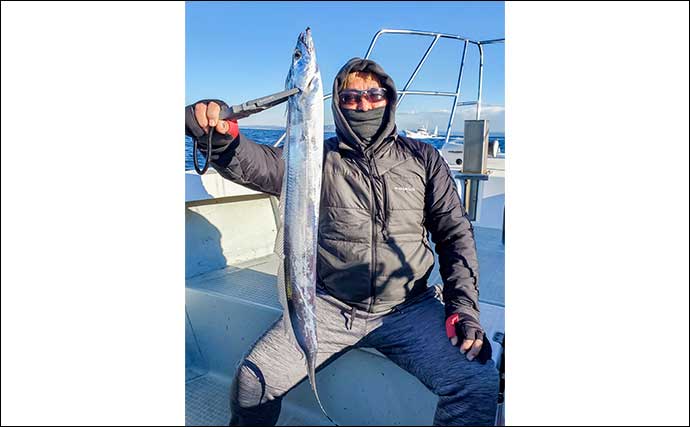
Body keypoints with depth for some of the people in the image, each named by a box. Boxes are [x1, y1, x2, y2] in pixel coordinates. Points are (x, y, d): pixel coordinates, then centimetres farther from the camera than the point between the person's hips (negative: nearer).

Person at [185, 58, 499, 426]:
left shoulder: (422, 158, 7)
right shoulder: (320, 159, 4)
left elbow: (454, 233, 7)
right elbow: (254, 163, -13)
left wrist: (464, 307, -4)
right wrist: (219, 135, -35)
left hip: (408, 309, 1)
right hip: (331, 307, 0)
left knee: (479, 381, -21)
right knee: (252, 382, -14)